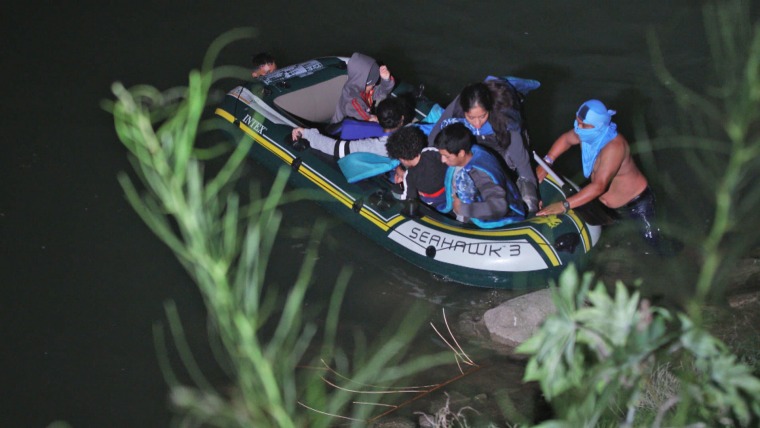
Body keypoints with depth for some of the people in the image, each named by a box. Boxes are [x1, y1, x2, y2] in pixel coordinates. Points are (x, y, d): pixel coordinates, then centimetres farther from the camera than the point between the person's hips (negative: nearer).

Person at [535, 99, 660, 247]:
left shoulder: (614, 146, -40)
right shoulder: (590, 133, -17)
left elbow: (598, 186, -46)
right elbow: (566, 139, 6)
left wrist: (563, 206, -52)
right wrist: (547, 162, -9)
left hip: (636, 202, -7)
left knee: (652, 240, 4)